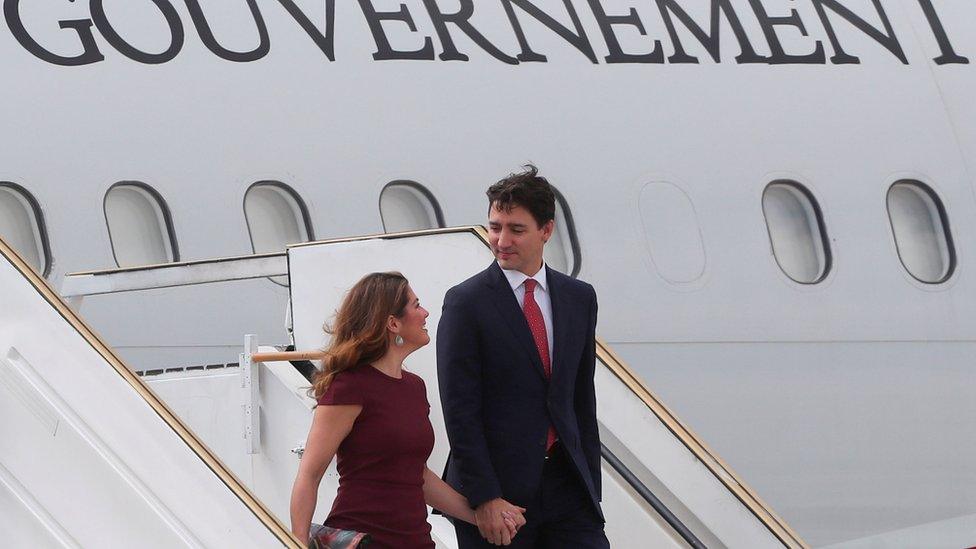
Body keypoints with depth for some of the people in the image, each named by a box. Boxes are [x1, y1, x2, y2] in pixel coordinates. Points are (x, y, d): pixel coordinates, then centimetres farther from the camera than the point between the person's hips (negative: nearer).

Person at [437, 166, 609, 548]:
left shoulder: (579, 298, 11)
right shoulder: (466, 302, -5)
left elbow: (583, 401, 15)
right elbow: (460, 411, -9)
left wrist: (591, 489, 11)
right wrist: (484, 498, -15)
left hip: (566, 486, 4)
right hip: (497, 491, -4)